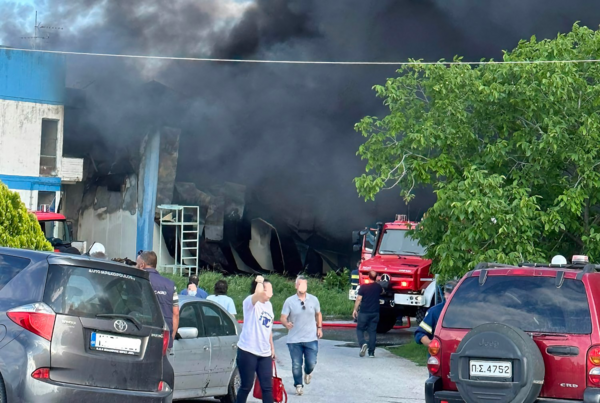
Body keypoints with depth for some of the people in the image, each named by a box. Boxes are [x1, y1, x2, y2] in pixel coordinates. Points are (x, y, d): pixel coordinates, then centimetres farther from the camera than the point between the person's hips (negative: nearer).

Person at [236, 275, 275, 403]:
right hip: (248, 352, -7)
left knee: (267, 387, 4)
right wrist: (259, 281, -25)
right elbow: (258, 293, -36)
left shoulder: (269, 305, 14)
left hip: (265, 353, 7)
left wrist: (272, 347, 23)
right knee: (246, 386, 1)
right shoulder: (250, 302, -10)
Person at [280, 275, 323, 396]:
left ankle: (308, 372, 34)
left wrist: (319, 327, 9)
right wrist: (286, 324, -30)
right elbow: (283, 318, -9)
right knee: (296, 365, 2)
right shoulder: (289, 301, -6)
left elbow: (318, 314, 18)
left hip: (311, 338, 1)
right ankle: (298, 385, 22)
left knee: (311, 363, -1)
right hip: (294, 340, -1)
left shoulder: (314, 300, 2)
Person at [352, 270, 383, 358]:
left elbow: (358, 299, -10)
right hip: (375, 313, 3)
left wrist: (355, 310, 0)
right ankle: (371, 352, 4)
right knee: (372, 331, 7)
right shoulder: (378, 287, 2)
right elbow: (382, 292, 26)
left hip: (364, 312, -3)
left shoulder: (363, 287, -11)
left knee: (360, 329, 9)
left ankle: (363, 344, -17)